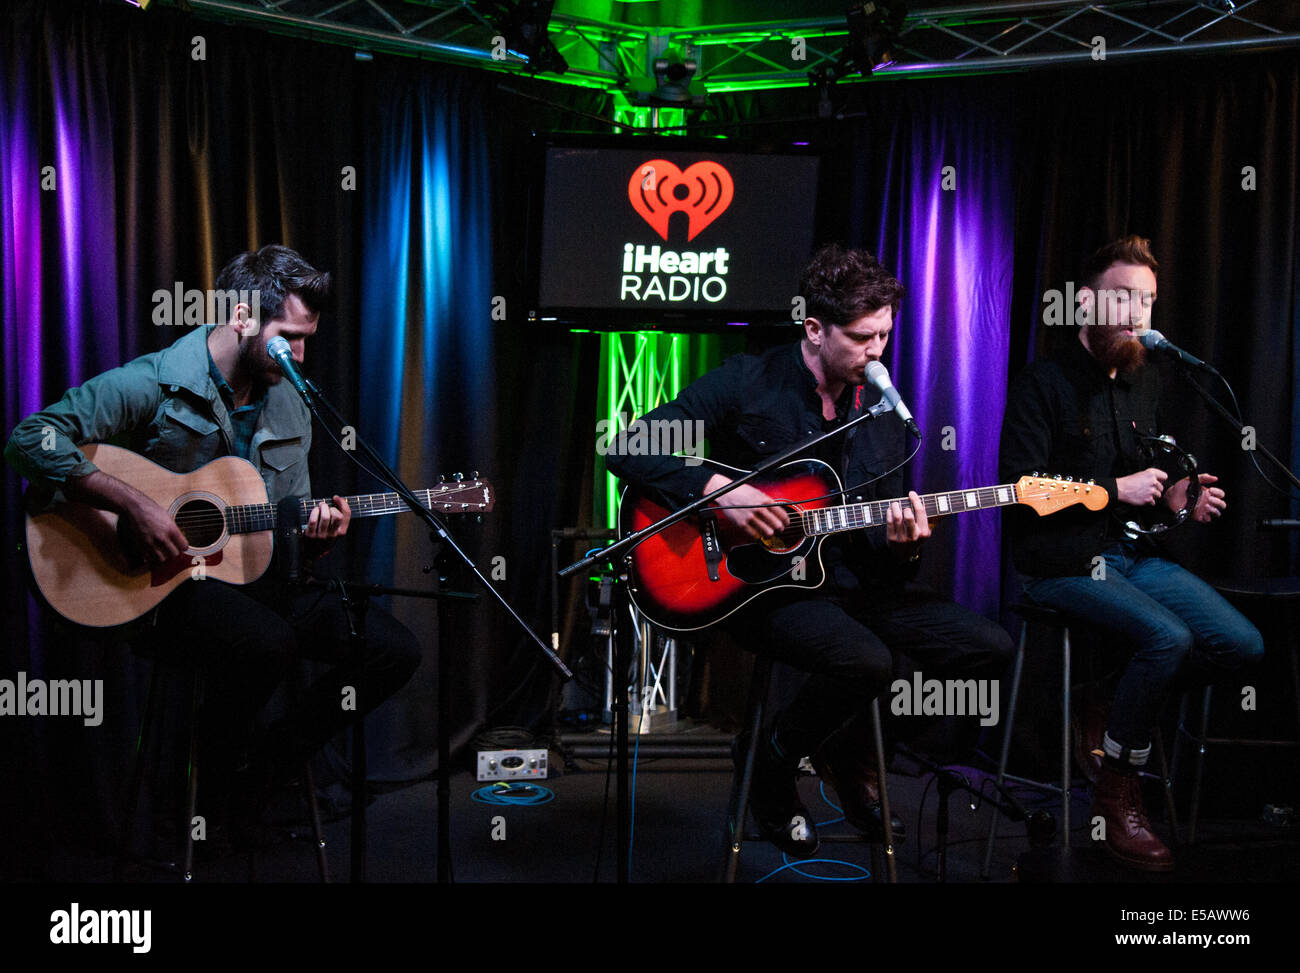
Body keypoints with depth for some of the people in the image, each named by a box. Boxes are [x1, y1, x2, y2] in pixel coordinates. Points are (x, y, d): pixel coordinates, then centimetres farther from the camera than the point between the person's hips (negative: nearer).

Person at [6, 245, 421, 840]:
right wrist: (131, 504, -27)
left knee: (395, 651, -9)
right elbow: (30, 439, -19)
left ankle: (265, 770, 6)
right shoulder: (152, 384, -11)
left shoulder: (290, 406, 10)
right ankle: (220, 780, -5)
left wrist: (314, 540, -9)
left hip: (251, 577, 7)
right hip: (160, 585, -6)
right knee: (268, 641, -37)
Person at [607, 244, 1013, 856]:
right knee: (865, 661, -33)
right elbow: (627, 450, -13)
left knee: (989, 649, -6)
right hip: (760, 581, -6)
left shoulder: (883, 410, 8)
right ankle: (775, 774, -1)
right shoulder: (747, 384, -8)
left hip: (854, 576, 6)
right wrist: (718, 488, -23)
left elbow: (879, 551, 12)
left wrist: (899, 543, -13)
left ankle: (848, 752, 14)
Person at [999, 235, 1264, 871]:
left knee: (1242, 644, -8)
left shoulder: (1145, 384, 16)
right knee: (1169, 636, -29)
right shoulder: (1042, 385, -7)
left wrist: (1176, 496, 4)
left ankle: (1123, 705, 11)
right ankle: (1116, 794, -11)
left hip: (1134, 553, 8)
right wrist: (1116, 490, -14)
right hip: (1061, 562, -7)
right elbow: (1021, 490, -15)